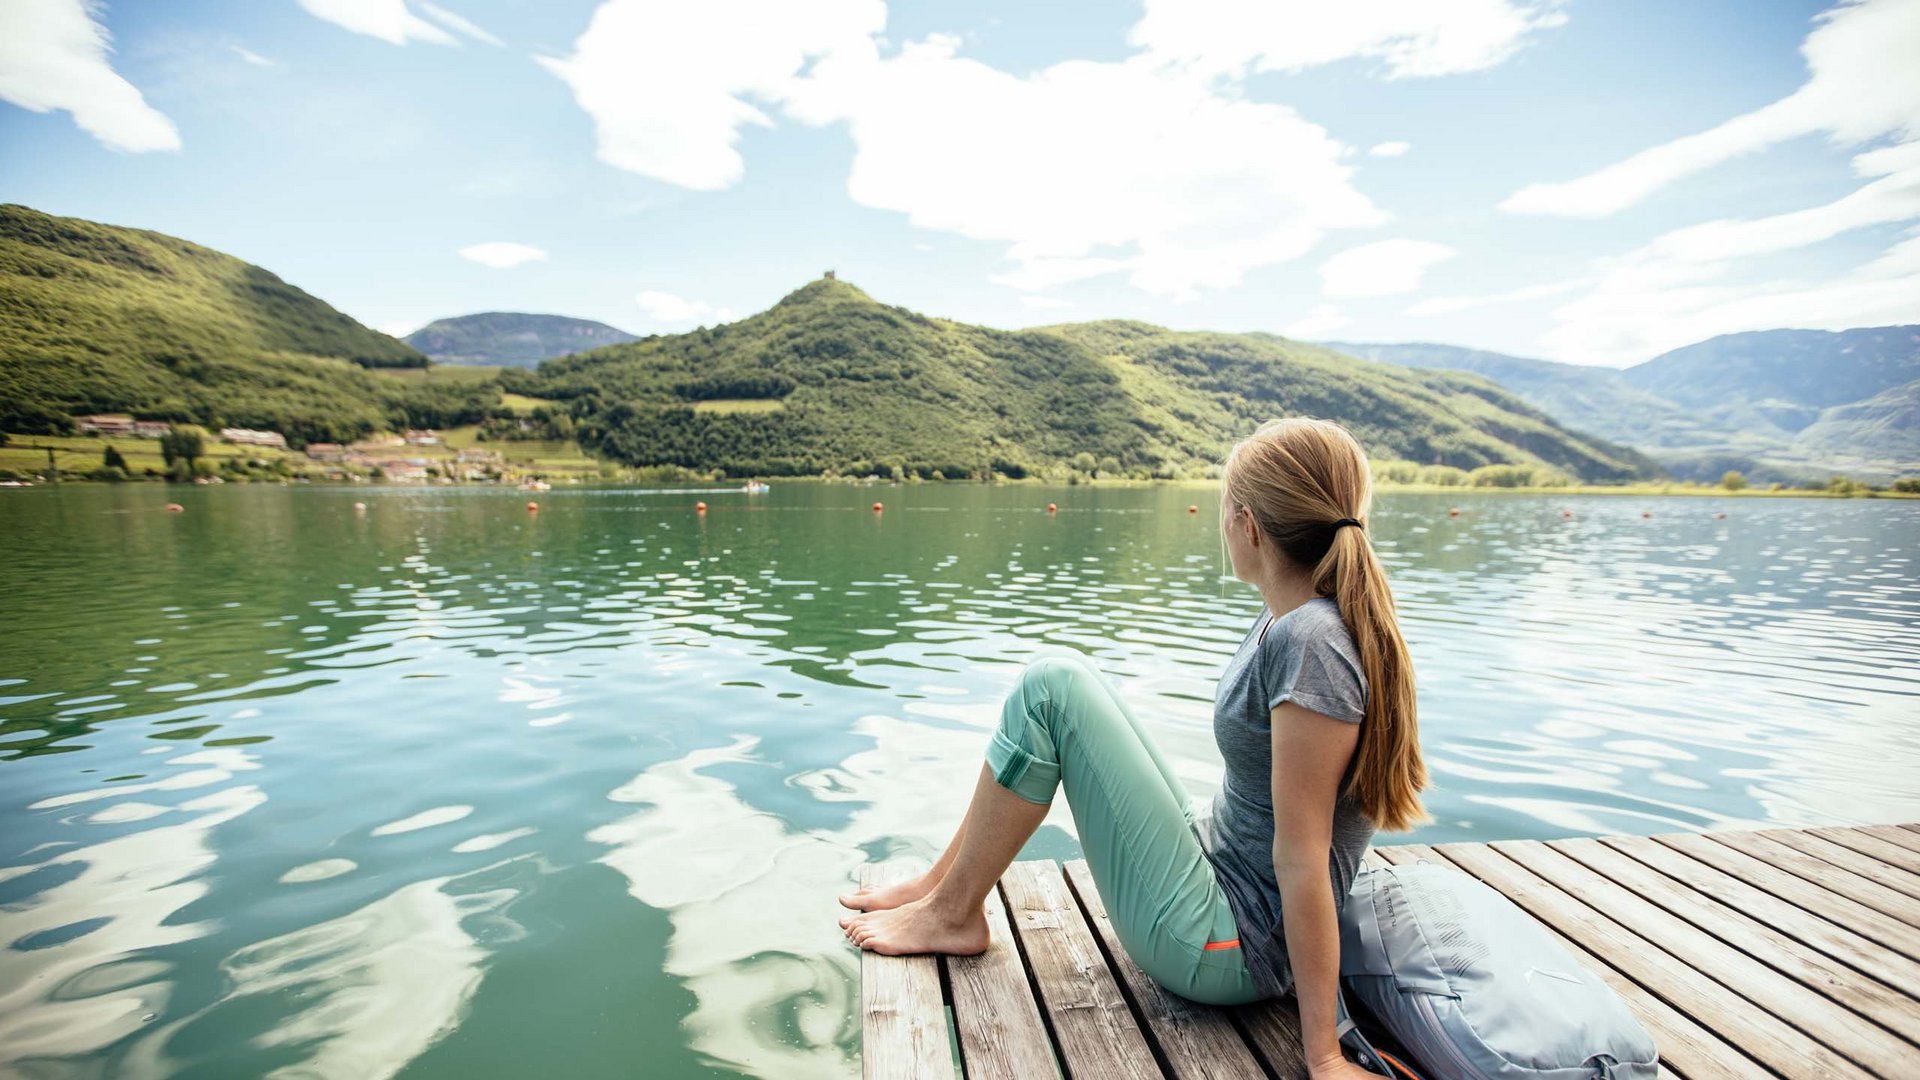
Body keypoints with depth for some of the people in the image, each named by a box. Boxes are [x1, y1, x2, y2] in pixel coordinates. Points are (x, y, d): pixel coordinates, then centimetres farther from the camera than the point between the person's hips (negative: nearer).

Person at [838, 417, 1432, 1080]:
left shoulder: (1310, 643, -24)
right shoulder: (1288, 618, 3)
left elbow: (1303, 858, -23)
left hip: (1226, 947, -9)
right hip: (1211, 863, 9)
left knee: (1050, 688, -16)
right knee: (1064, 677, 7)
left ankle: (951, 915, 2)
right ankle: (942, 883, 15)